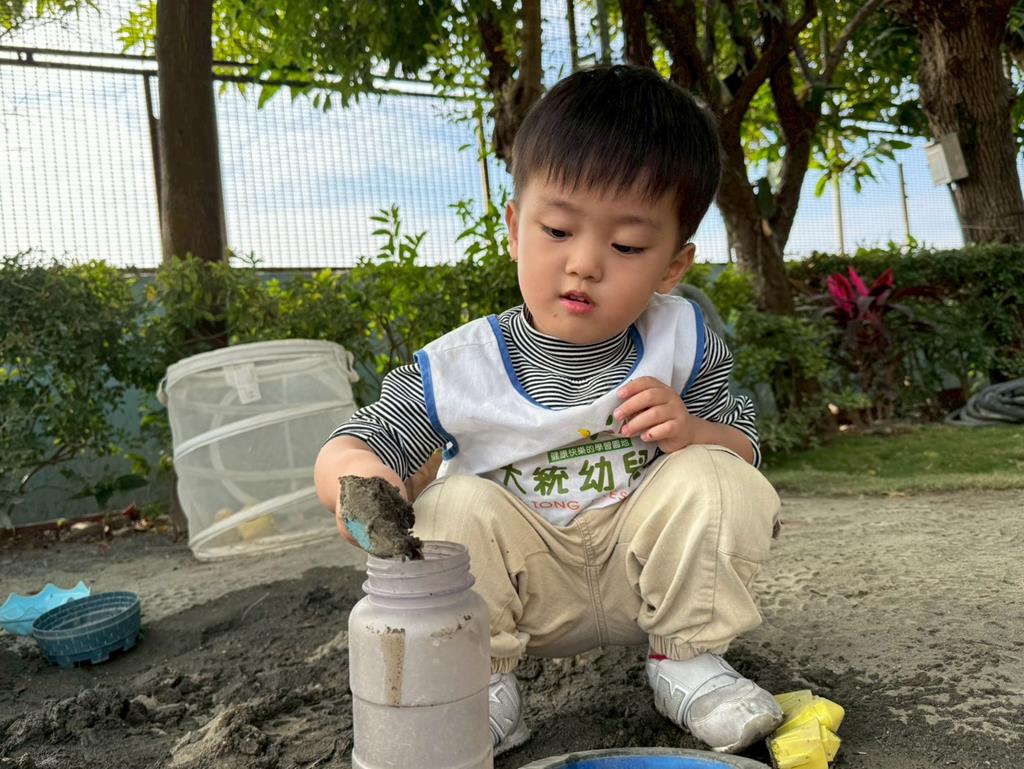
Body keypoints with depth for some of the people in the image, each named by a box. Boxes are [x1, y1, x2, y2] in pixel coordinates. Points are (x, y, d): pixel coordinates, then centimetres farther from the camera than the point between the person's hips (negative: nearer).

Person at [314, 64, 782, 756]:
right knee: (458, 505, -27)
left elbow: (745, 450, 1)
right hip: (529, 593, -1)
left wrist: (690, 431, -24)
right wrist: (359, 477, -40)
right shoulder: (461, 368, -15)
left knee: (714, 481, -21)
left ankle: (687, 659, -4)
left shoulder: (681, 342, -8)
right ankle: (484, 683, -9)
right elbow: (341, 450, -13)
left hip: (640, 575, 2)